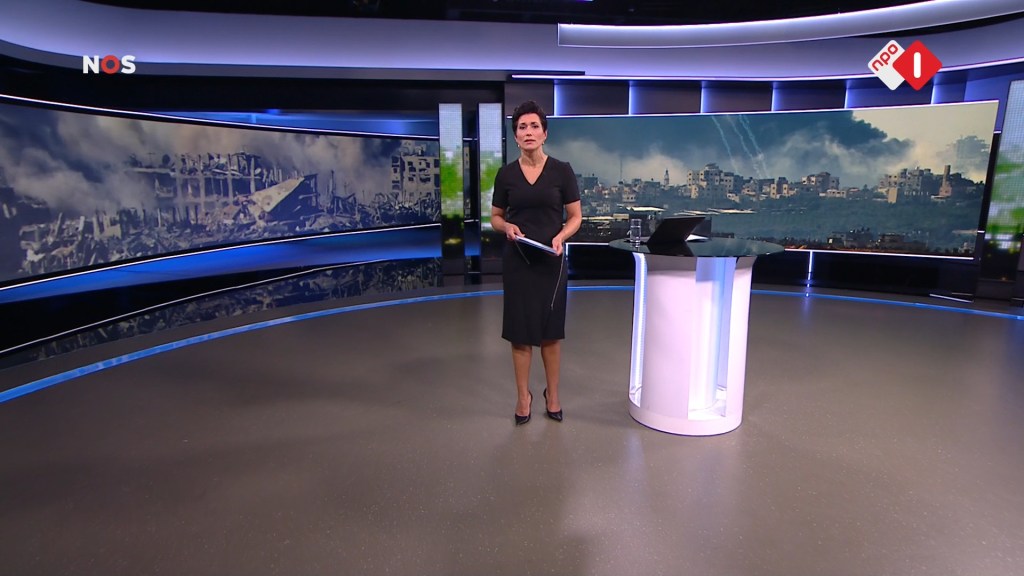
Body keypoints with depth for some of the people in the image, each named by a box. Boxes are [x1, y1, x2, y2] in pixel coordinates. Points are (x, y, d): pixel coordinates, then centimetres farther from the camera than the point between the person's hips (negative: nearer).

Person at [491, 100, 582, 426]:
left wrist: (560, 237, -19)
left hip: (551, 260, -1)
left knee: (550, 330, 8)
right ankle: (523, 396, 22)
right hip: (517, 260, 1)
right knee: (520, 330, 6)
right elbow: (495, 217, 8)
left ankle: (552, 394, 26)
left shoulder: (562, 171, -3)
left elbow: (575, 217, 0)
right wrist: (507, 226, -14)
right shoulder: (506, 174, 1)